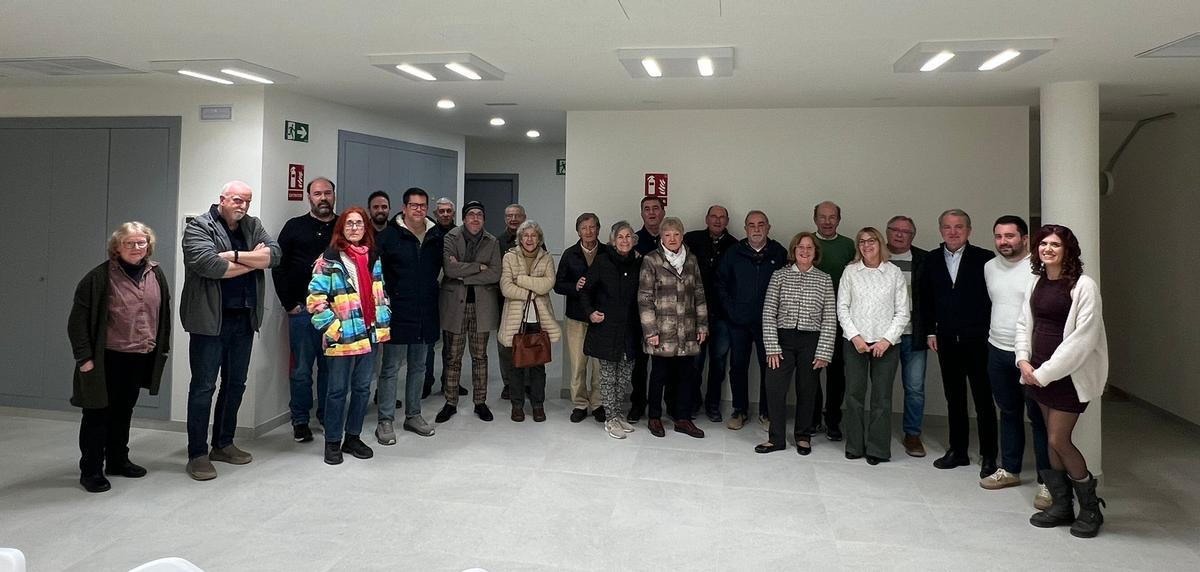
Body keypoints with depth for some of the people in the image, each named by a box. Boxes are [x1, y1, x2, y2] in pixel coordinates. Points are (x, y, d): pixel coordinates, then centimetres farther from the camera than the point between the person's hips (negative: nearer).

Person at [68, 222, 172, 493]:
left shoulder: (156, 275, 5)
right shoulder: (99, 277, -11)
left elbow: (163, 314, 14)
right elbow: (78, 319, -10)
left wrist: (162, 349, 12)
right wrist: (84, 356, -13)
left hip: (140, 359, 5)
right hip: (107, 360, -5)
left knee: (123, 412, 17)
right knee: (98, 412, 2)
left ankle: (118, 460, 30)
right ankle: (91, 470, 11)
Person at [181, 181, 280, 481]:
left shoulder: (253, 226, 12)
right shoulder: (198, 227, -5)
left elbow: (274, 254, -5)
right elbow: (208, 264, -22)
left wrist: (233, 256, -17)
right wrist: (253, 260, -10)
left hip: (244, 320, 6)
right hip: (210, 320, -6)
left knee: (235, 384, 14)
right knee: (203, 387, -1)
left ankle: (223, 444, 28)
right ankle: (197, 454, 7)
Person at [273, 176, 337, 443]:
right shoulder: (295, 227, 5)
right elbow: (279, 266, 3)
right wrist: (289, 303, -4)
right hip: (302, 310, -1)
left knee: (331, 366, 9)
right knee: (301, 368, 3)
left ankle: (327, 416, 21)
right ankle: (300, 420, 14)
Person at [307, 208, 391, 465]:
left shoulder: (373, 258, 11)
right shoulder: (329, 260, -8)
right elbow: (315, 299, -12)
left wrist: (384, 321, 12)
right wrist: (333, 327, -16)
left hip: (370, 334, 6)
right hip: (343, 337, -6)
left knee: (362, 388, 13)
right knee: (338, 390, 3)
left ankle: (353, 437, 26)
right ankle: (332, 442, 16)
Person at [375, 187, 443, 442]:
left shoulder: (436, 236, 7)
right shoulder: (389, 235, -7)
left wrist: (429, 293, 11)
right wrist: (390, 296, -9)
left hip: (426, 313, 5)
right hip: (398, 313, -5)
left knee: (419, 366, 14)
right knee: (391, 368, 0)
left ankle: (413, 415, 26)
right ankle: (386, 421, 8)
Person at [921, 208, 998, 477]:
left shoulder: (984, 259, -6)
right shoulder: (932, 260, 6)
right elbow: (926, 298, 12)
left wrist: (991, 332, -8)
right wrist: (930, 331, 7)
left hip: (977, 339, -4)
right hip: (946, 340, 4)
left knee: (983, 399, 3)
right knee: (954, 398, 13)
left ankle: (988, 456, 12)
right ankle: (957, 450, 23)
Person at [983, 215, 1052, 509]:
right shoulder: (990, 267, 9)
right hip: (998, 351, 6)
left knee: (1039, 417, -1)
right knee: (1009, 413, 17)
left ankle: (1047, 482, 7)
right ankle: (1010, 469, 29)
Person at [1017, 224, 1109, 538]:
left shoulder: (1083, 286, -13)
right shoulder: (1037, 284, 8)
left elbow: (1083, 338, -18)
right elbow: (1024, 324, 13)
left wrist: (1046, 371, -17)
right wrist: (1024, 360, -2)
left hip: (1069, 374, -6)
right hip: (1039, 374, 7)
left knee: (1058, 440, -5)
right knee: (1052, 441, 12)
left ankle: (1091, 508, 15)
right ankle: (1062, 506, 25)